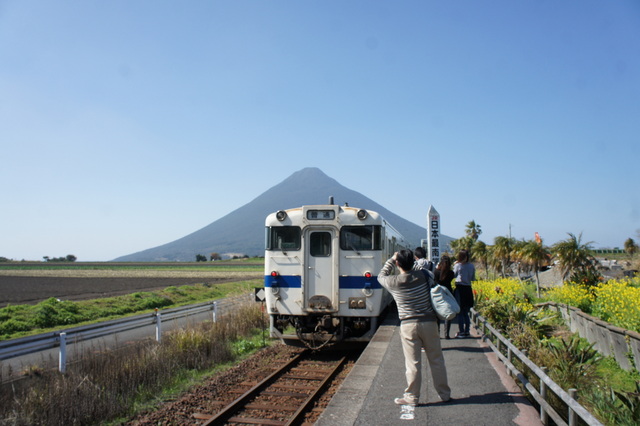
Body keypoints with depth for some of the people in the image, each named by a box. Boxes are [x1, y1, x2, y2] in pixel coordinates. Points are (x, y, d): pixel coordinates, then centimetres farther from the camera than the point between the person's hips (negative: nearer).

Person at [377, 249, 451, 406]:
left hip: (408, 325, -2)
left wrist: (392, 260, 15)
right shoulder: (423, 275, -4)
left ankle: (412, 397, 13)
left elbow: (381, 276, 12)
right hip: (429, 322, 2)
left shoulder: (394, 282, -8)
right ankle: (445, 394, 24)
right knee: (436, 360, 13)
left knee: (413, 363, 5)